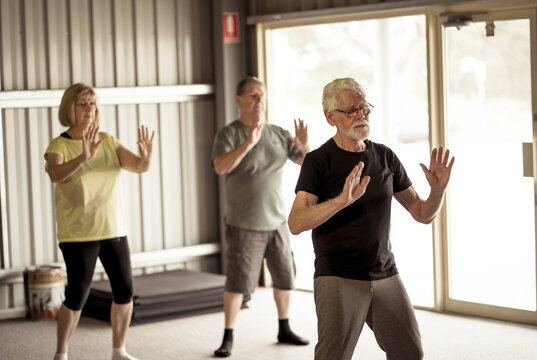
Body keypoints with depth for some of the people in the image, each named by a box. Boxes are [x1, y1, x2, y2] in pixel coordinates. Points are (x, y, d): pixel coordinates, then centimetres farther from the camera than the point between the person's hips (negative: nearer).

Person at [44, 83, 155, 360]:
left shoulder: (108, 142, 6)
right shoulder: (58, 146, -8)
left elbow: (139, 167, -4)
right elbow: (56, 174, -29)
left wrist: (146, 156, -28)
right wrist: (84, 157, -47)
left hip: (113, 229, 5)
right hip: (78, 233, -5)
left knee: (124, 291, 3)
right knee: (77, 295, -6)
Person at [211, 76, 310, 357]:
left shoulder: (279, 134, 5)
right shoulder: (228, 134, -8)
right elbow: (220, 167, -26)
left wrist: (304, 145, -19)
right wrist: (248, 143, -38)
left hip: (277, 221, 5)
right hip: (244, 224, -5)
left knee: (284, 276, 11)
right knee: (237, 281, -5)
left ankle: (284, 330, 27)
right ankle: (228, 338, 6)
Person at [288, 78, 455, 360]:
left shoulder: (385, 157, 8)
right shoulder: (318, 161, -7)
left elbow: (423, 214, 10)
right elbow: (296, 223, -20)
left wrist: (438, 189, -11)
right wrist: (342, 199, -35)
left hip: (386, 277, 5)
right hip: (338, 280, -5)